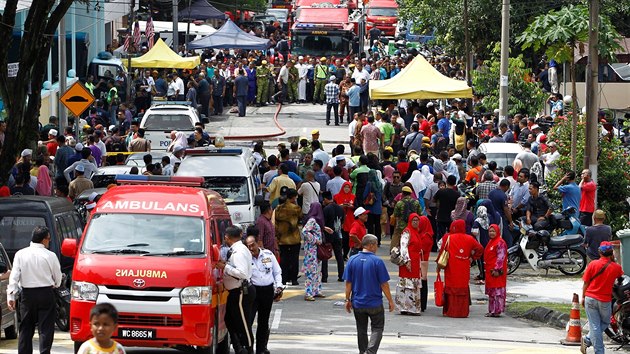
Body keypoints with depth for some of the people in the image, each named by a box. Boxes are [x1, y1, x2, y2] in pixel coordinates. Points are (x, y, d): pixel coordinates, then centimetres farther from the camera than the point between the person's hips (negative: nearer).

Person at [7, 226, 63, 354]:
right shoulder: (50, 256, -6)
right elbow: (58, 278, 4)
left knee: (26, 329, 10)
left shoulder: (20, 254, -1)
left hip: (27, 295, 2)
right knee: (46, 329, 1)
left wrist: (11, 295, -4)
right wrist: (54, 285, 26)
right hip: (46, 294, -2)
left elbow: (14, 277, -6)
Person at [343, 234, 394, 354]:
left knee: (361, 330, 17)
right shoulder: (377, 261, -14)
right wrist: (390, 301, 0)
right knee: (377, 329, 7)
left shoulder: (352, 260, -3)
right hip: (375, 303, -4)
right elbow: (384, 284, -10)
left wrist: (348, 300, 11)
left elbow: (348, 283, 1)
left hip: (357, 303, 4)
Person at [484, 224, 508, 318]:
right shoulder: (490, 242, 17)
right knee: (491, 292, 13)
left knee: (497, 291, -8)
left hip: (496, 271, -10)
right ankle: (492, 310, 18)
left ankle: (497, 311, -9)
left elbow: (500, 257, -17)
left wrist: (497, 269, -21)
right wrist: (487, 269, 21)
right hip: (489, 270, 10)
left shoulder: (500, 243, -12)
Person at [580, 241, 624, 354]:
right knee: (605, 323, 20)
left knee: (594, 326, 4)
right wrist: (613, 261, 13)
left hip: (590, 298, 0)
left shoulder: (593, 264, -8)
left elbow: (586, 282, -3)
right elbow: (621, 275, 17)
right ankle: (587, 340, 7)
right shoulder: (616, 267, -7)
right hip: (605, 301, 0)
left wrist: (583, 297, 9)